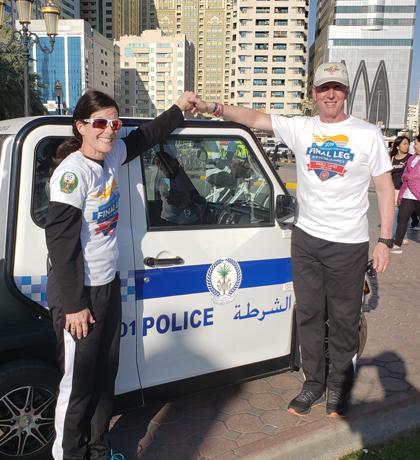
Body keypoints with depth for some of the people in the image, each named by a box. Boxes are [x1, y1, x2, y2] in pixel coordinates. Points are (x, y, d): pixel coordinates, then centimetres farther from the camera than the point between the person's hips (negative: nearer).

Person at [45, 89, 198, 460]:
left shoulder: (113, 155, 2)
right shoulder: (72, 172, -20)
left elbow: (143, 138, 23)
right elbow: (60, 241, -22)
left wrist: (179, 109, 28)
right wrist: (74, 305, -20)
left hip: (108, 286, 8)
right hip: (79, 293, -8)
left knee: (106, 375, 18)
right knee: (78, 383, 4)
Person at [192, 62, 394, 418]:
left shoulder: (367, 134, -3)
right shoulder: (301, 128, 3)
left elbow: (385, 188, -2)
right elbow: (256, 119, -3)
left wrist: (385, 241, -7)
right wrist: (215, 108, -18)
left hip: (348, 244, -2)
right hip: (306, 238, 3)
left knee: (344, 321, 9)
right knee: (309, 316, 12)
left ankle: (338, 388, 29)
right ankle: (314, 383, 30)